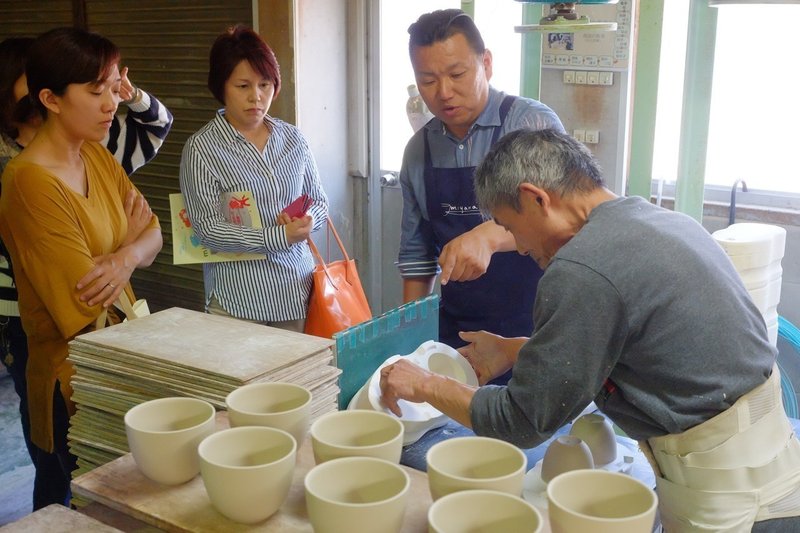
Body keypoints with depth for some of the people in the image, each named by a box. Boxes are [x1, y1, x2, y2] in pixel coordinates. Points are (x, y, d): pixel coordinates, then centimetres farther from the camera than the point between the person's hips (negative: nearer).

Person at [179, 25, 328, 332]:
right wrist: (278, 237, -20)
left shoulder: (293, 138, 6)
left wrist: (307, 220, -10)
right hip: (238, 298, -4)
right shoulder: (201, 148, -6)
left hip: (298, 292, 4)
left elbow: (319, 203, 13)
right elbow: (207, 230, -11)